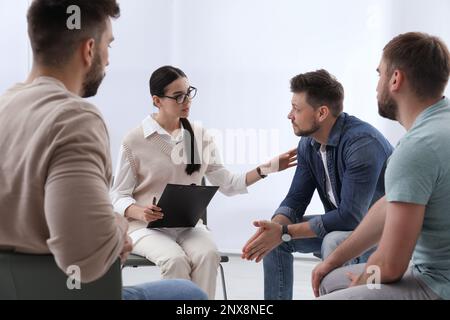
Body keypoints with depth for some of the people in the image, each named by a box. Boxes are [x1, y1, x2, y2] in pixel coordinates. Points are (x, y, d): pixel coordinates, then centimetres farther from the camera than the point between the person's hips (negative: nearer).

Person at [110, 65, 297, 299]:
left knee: (208, 254, -29)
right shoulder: (134, 141, -5)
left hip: (188, 225, 3)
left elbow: (227, 184, 4)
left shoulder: (200, 135, 5)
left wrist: (266, 168, -10)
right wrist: (140, 212, -24)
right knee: (175, 259, -33)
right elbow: (118, 196, -2)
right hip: (146, 226, -3)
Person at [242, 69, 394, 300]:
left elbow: (351, 216, -31)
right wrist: (274, 228, -22)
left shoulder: (362, 143, -28)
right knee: (274, 236, 0)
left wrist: (285, 232, -29)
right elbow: (296, 199, 1)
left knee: (334, 243, -35)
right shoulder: (308, 144, -2)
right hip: (341, 224, 8)